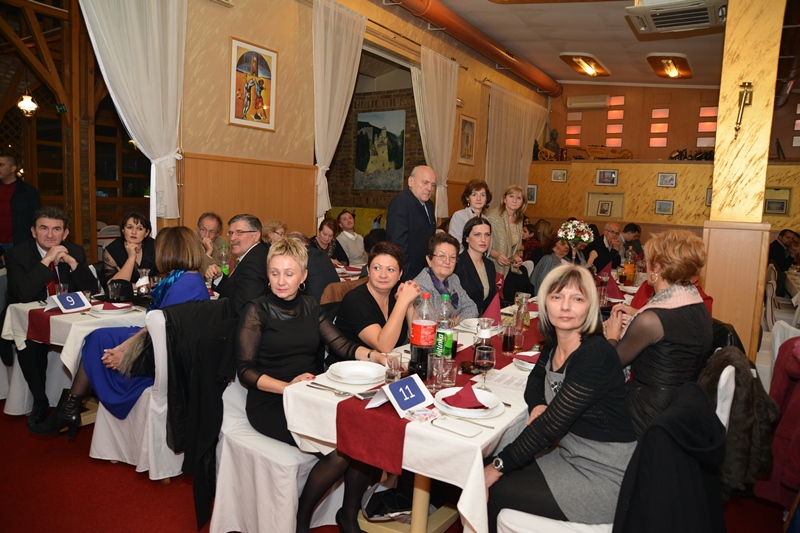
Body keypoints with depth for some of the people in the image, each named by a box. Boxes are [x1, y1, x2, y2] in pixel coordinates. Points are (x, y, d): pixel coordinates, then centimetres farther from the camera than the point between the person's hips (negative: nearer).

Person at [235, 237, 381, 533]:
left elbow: (342, 346, 4)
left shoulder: (310, 307, 10)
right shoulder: (257, 311, -4)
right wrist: (287, 386, -24)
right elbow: (245, 370, -9)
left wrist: (373, 355, -16)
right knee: (341, 449, -23)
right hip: (271, 403, -5)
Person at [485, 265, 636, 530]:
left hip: (606, 475, -7)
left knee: (497, 491, -9)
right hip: (571, 456, 7)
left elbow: (552, 424, -24)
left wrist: (499, 465, -16)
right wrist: (537, 405, -6)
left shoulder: (596, 355, -25)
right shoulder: (554, 344, -1)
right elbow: (536, 377, 18)